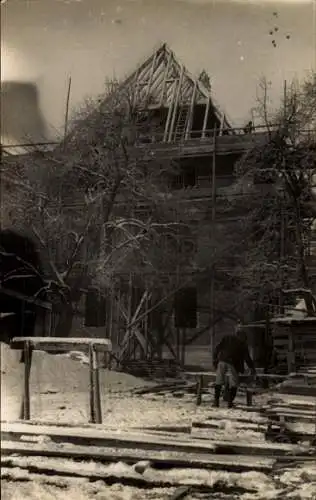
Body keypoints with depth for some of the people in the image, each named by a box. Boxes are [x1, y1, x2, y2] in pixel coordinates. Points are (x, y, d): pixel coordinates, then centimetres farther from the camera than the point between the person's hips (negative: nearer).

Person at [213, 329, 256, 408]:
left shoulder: (226, 338, 17)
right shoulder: (243, 344, 11)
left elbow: (217, 348, 11)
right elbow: (247, 358, 13)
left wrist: (214, 359, 16)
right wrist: (252, 369, 23)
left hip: (222, 362, 3)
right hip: (232, 364, -3)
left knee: (219, 382, 11)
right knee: (233, 384, 7)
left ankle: (216, 400, 8)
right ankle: (230, 401, 0)